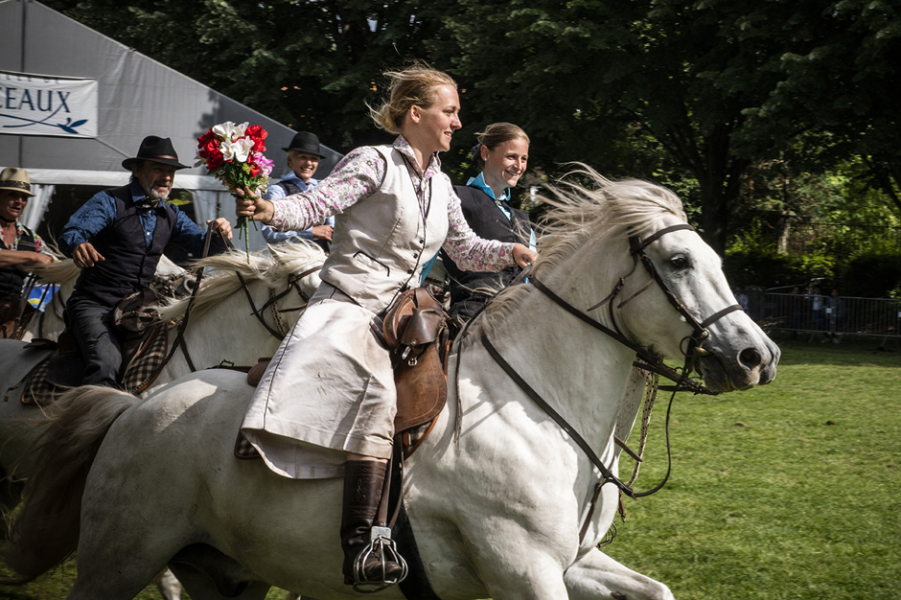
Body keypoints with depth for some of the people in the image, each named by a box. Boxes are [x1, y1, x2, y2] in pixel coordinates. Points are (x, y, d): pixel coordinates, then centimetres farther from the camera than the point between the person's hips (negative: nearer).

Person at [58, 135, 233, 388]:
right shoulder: (111, 202, -4)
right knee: (106, 363, -29)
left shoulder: (171, 215, 15)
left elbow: (202, 245, 7)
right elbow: (70, 233, -18)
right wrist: (78, 245, -44)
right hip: (94, 305, -6)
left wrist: (219, 234, -17)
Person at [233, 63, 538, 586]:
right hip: (351, 305, -9)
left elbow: (466, 249, 26)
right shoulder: (375, 163, -2)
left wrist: (510, 253, 8)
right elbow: (318, 204, -10)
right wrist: (271, 210, -29)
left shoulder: (440, 185, 21)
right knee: (378, 392, -34)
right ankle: (359, 544, -42)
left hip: (402, 315, 9)